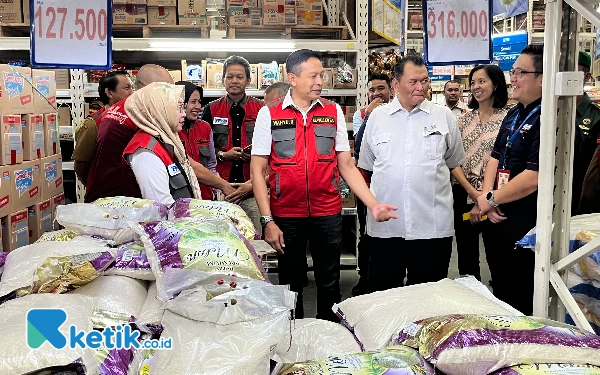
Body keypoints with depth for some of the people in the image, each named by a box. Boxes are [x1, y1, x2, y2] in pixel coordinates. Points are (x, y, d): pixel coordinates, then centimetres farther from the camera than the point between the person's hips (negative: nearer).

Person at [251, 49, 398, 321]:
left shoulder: (334, 112, 4)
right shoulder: (269, 114, -3)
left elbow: (346, 166, 6)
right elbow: (258, 171, -3)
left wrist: (374, 205, -5)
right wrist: (267, 221, -9)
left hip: (328, 214, 2)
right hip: (286, 215, -1)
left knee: (329, 284, 11)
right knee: (291, 284, 13)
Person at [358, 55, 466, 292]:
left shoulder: (444, 116, 6)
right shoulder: (377, 117, 8)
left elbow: (455, 163, 16)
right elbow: (366, 166, 16)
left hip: (433, 226, 0)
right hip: (385, 225, 1)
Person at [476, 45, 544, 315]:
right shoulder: (514, 114, 11)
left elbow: (534, 177, -26)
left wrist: (490, 199, -14)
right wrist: (488, 198, -4)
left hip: (529, 225, -9)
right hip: (500, 219, 9)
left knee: (524, 301, 5)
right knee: (501, 291, 22)